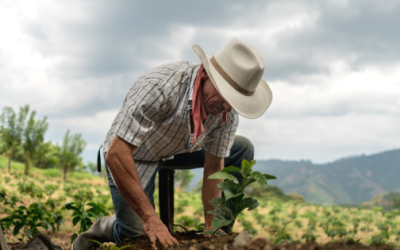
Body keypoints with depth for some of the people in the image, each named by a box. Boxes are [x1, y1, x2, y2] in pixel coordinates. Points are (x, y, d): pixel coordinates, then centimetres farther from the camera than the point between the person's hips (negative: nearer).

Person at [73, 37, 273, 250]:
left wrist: (211, 229, -13)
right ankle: (101, 231, 13)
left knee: (242, 150, -4)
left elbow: (214, 168, -9)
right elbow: (116, 154, -39)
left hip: (178, 150, 6)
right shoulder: (160, 86, -38)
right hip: (130, 155, -6)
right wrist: (150, 218, -40)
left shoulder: (228, 112, -19)